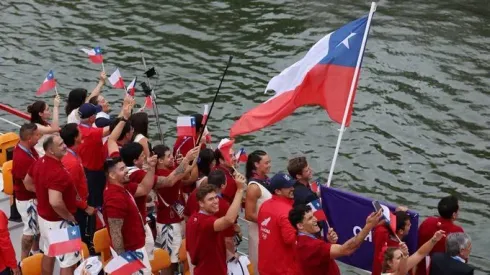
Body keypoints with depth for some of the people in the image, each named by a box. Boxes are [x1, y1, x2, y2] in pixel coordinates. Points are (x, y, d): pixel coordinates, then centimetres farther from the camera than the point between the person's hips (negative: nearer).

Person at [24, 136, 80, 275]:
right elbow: (55, 202, -39)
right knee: (69, 262, 0)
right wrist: (70, 217, -23)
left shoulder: (39, 162, -1)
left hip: (44, 216, 10)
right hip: (58, 221, -10)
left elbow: (27, 183, 16)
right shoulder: (57, 171, -31)